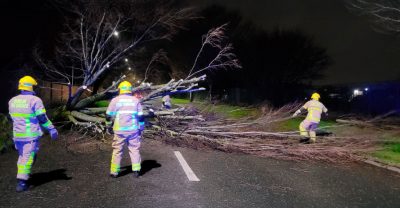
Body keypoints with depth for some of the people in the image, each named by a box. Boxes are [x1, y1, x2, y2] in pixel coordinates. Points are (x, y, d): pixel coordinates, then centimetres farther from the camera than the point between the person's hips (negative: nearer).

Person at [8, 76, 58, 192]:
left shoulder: (12, 101, 8)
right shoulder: (35, 100, -12)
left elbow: (13, 118, 17)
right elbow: (43, 118, -13)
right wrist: (52, 129, -5)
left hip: (17, 135, 6)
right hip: (31, 135, -6)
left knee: (22, 156, 21)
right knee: (28, 158, 0)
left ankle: (22, 177, 26)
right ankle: (21, 182, -1)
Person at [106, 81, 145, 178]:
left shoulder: (115, 100, 0)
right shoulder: (136, 100, 4)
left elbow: (109, 115, 2)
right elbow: (140, 116, 5)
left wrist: (109, 126, 15)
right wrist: (140, 128, 14)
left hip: (119, 130, -1)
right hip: (133, 130, 1)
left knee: (117, 150, 8)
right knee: (134, 149, 10)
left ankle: (114, 172, 12)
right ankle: (136, 170, 10)